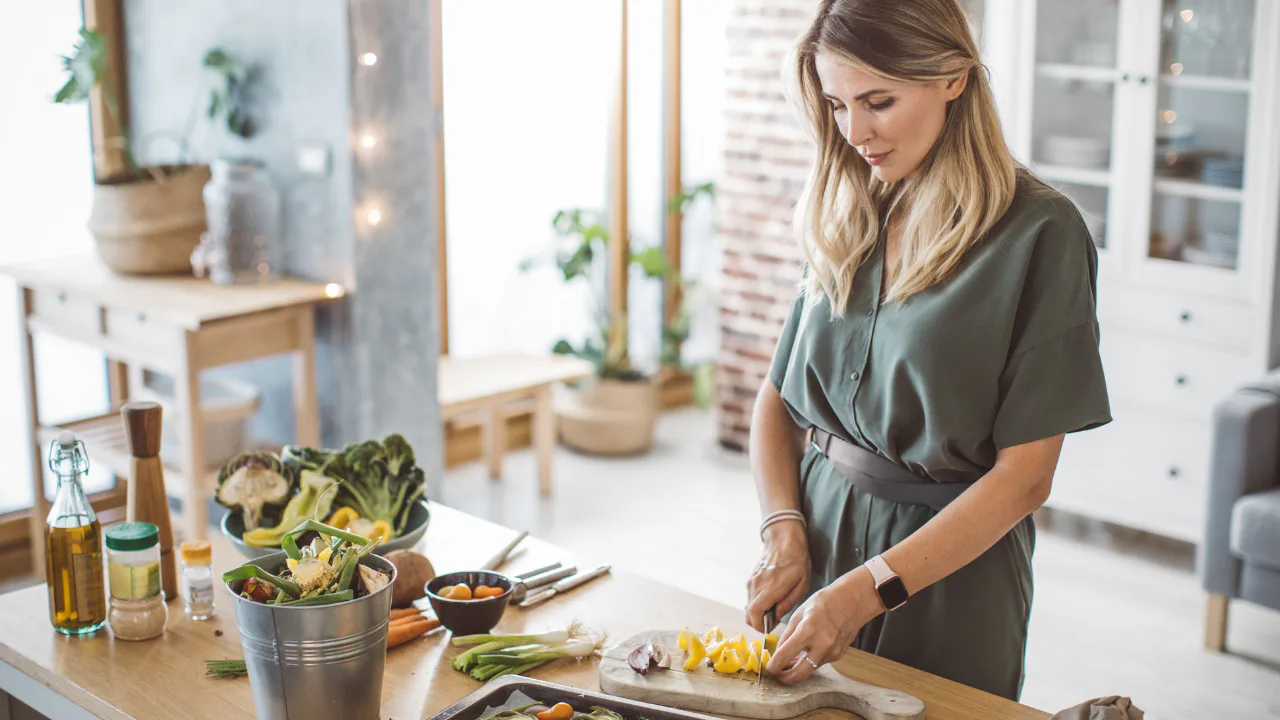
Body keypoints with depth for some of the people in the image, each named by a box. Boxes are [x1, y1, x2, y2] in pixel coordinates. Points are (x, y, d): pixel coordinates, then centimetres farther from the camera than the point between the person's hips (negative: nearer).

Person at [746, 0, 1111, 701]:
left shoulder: (1039, 231, -14)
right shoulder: (845, 219, 4)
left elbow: (1024, 477, -16)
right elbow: (779, 397, 9)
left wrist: (869, 590, -21)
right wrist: (783, 531, -7)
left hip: (952, 570, -5)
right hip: (820, 531, 5)